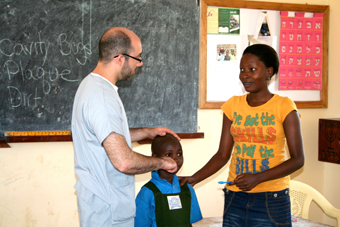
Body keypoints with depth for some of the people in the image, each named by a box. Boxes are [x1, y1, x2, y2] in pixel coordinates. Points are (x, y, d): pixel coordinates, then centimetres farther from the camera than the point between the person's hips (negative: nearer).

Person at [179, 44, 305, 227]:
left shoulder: (283, 106, -6)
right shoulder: (233, 105, 6)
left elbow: (297, 159, -9)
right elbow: (222, 155, 6)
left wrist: (257, 178, -19)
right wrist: (193, 179, -5)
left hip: (272, 199, -3)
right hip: (235, 198, 3)